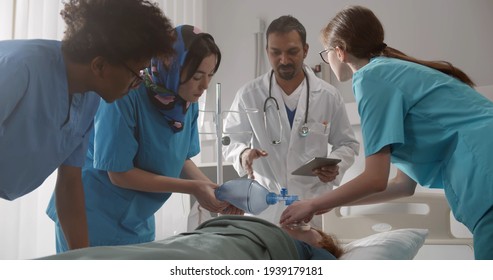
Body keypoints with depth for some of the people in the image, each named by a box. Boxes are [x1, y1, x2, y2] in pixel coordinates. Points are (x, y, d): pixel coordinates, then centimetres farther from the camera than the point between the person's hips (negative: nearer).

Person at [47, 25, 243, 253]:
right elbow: (119, 173, -24)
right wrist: (193, 188, -24)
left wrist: (213, 189, -13)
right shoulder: (125, 96, -26)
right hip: (91, 217, -6)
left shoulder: (189, 103, -6)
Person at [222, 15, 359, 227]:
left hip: (313, 206, 0)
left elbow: (347, 144, 8)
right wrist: (243, 153, -18)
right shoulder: (249, 95, -2)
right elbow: (229, 140, 5)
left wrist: (335, 166, -13)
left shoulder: (328, 96, -1)